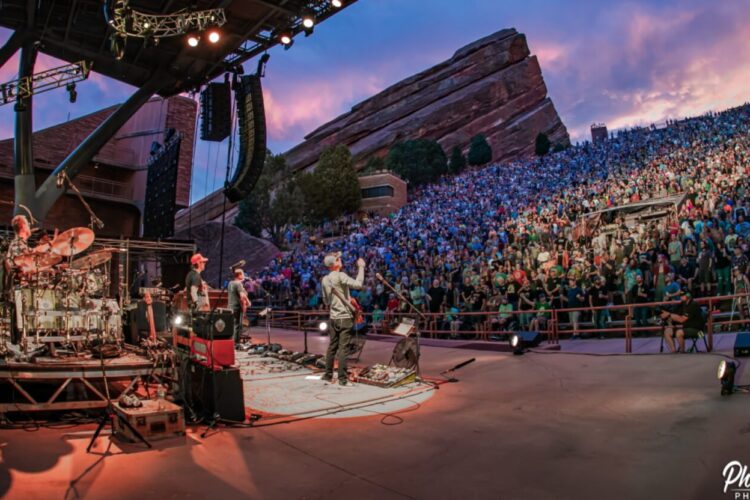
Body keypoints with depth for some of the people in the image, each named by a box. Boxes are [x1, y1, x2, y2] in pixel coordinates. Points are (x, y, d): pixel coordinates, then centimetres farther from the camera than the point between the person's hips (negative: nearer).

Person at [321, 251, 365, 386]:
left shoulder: (325, 279, 9)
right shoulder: (340, 276, -15)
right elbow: (358, 284, -25)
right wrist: (361, 267, -17)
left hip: (333, 318, 7)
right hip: (345, 317, -7)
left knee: (332, 347, 15)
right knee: (343, 348, -4)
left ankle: (328, 375, 22)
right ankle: (342, 378, -1)